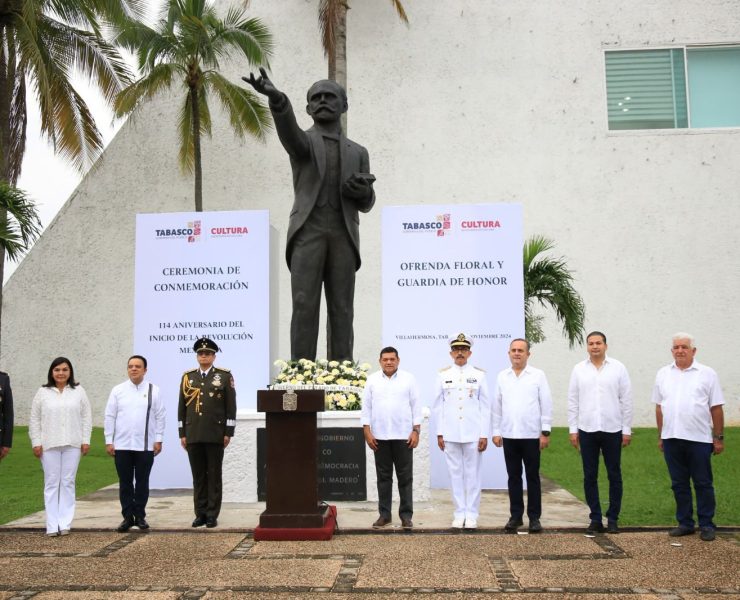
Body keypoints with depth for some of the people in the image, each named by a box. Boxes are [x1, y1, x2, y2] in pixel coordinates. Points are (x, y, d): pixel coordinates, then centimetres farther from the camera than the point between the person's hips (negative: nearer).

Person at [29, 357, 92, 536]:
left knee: (68, 483, 4)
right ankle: (52, 525, 8)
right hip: (49, 445, 0)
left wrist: (85, 440, -1)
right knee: (51, 483, 3)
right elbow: (34, 419, 4)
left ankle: (65, 524, 10)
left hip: (72, 444, 0)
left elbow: (86, 417, 4)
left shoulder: (79, 391, 4)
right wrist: (36, 442, -1)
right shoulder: (43, 392, 3)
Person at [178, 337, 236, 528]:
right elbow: (182, 407, 11)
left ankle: (212, 515, 9)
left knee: (214, 476, 3)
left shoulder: (225, 376, 2)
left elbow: (231, 406, -1)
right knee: (198, 476, 7)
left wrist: (228, 433, -5)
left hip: (215, 435, -3)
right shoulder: (188, 377, 10)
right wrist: (182, 433, 6)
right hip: (193, 435, 3)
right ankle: (200, 514, 15)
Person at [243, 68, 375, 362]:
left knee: (341, 309, -4)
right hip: (308, 231, -2)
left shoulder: (358, 152, 23)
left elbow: (365, 204, 17)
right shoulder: (299, 141, 12)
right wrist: (276, 97, -36)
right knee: (305, 304, -12)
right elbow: (287, 128, -14)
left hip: (342, 235, 2)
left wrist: (363, 189, -9)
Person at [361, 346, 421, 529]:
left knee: (405, 477, 3)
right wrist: (367, 432, -2)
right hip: (380, 436, 1)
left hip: (403, 435, -1)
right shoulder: (372, 380, 5)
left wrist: (416, 431, -5)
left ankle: (406, 515, 10)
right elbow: (366, 407, 5)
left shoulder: (408, 379, 2)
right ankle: (384, 514, 16)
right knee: (383, 477, 8)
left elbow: (415, 406, 1)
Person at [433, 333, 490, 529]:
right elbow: (438, 406, 6)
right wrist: (439, 433, 2)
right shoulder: (443, 375, 5)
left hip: (473, 434, -1)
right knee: (455, 474, 6)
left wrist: (484, 435, -3)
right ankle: (459, 513, 16)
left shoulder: (479, 375, 2)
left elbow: (486, 406, 2)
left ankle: (472, 514, 13)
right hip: (450, 434, 1)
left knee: (472, 474, 4)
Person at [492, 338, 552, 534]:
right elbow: (497, 406, 9)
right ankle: (516, 516, 17)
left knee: (532, 477, 5)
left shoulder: (538, 375, -1)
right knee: (513, 477, 8)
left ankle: (534, 517, 14)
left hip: (532, 435, -2)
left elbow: (546, 405, -2)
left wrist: (545, 432, -6)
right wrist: (496, 432, 5)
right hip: (509, 435, 2)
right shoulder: (502, 377, 7)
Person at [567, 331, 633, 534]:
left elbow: (626, 401, 1)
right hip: (587, 430, 1)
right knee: (590, 477, 5)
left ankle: (613, 519, 16)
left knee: (614, 476, 5)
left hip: (612, 430, -1)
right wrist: (573, 429, 2)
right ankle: (595, 519, 14)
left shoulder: (618, 368, 1)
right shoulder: (579, 369, 5)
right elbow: (572, 401, 5)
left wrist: (627, 430, -2)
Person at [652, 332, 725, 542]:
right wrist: (660, 436, 10)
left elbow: (716, 408, -1)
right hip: (672, 438, 3)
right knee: (679, 484, 10)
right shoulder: (663, 374, 9)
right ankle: (685, 523, 20)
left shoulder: (707, 374, 0)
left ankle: (706, 525, 15)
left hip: (699, 439, -3)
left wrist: (719, 438, -3)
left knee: (703, 483, 4)